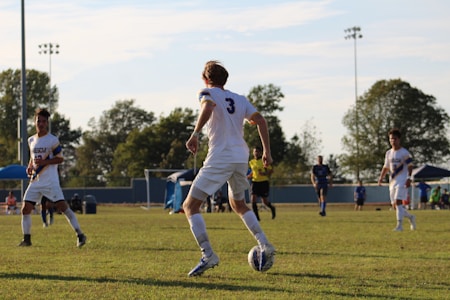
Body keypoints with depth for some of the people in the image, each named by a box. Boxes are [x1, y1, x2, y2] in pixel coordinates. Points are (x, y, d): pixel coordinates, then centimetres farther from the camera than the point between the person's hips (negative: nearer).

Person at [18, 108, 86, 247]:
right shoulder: (31, 140, 14)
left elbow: (60, 158, -4)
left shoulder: (53, 140, -5)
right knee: (25, 209, 1)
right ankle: (26, 239, 13)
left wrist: (44, 162, -18)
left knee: (62, 207, -14)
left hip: (50, 182, -6)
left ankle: (80, 235, -10)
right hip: (35, 181, 6)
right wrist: (30, 166, 7)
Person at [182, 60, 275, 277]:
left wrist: (195, 134, -24)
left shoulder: (208, 93, 2)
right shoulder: (240, 99, 18)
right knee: (239, 205, 29)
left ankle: (208, 255, -16)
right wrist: (267, 151, 11)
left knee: (190, 206, -1)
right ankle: (265, 246, 18)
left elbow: (208, 108, -22)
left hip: (219, 159, -7)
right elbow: (260, 121, 9)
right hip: (241, 158, 7)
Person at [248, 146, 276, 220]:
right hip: (255, 182, 3)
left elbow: (271, 170, -6)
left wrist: (265, 173, -22)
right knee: (253, 199, -14)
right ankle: (256, 216, -4)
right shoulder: (251, 162, 7)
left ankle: (272, 207, 38)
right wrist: (249, 176, 4)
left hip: (264, 182, -3)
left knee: (265, 201, 2)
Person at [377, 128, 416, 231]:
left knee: (398, 202, -20)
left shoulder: (404, 152, -4)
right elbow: (386, 167, 20)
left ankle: (399, 225, -19)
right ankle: (411, 217, 28)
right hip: (392, 182, 7)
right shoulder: (388, 153, 13)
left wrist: (409, 178, -17)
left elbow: (410, 166, -5)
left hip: (402, 181, -7)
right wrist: (381, 177, 5)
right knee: (394, 205, 6)